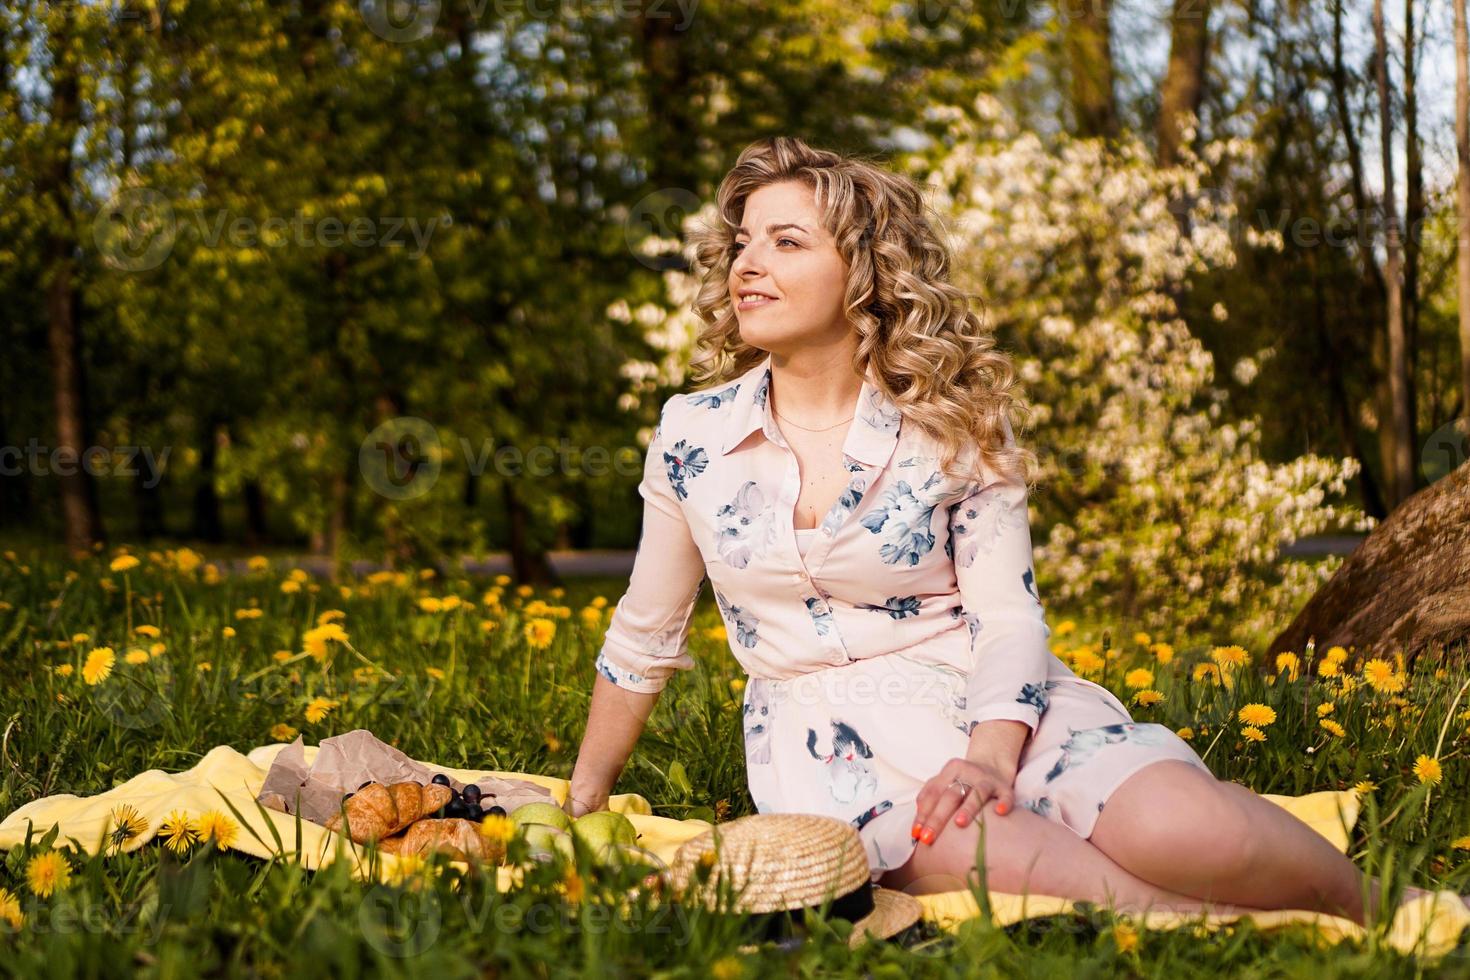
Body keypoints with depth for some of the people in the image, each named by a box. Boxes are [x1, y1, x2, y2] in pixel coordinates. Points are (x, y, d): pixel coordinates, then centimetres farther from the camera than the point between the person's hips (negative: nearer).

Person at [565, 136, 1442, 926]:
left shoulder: (953, 426, 1)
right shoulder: (690, 436, 4)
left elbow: (1009, 617, -4)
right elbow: (643, 637, 15)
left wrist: (990, 756, -23)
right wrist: (582, 805, 21)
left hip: (985, 704, 0)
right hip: (826, 734, 0)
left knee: (1186, 831, -29)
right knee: (989, 858, -35)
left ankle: (1378, 918, -3)